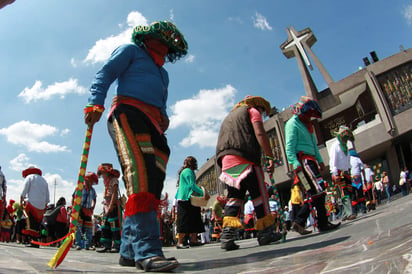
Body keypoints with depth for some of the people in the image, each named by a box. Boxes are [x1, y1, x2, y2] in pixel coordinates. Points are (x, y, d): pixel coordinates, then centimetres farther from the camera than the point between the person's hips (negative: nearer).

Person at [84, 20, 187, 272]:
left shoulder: (162, 73, 37)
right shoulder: (131, 50, 17)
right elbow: (106, 74, 4)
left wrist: (164, 119, 10)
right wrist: (96, 103, -13)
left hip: (153, 124, 8)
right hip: (129, 113, -7)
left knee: (154, 180, -6)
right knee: (140, 176, -25)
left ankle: (130, 251, -2)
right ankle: (146, 250, -34)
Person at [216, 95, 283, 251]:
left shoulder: (229, 117, 35)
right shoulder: (253, 111, 13)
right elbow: (260, 134, -4)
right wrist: (269, 157, -8)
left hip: (225, 159, 7)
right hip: (245, 158, -7)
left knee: (234, 196, 3)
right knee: (259, 193, 0)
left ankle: (227, 235, -10)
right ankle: (265, 233, 2)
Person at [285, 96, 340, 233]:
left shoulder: (307, 125, 27)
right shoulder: (292, 123, -3)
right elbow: (289, 148, -13)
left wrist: (320, 161, 22)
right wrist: (295, 164, -23)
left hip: (311, 160, 10)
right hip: (302, 161, -10)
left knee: (312, 194, 5)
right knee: (318, 190, -16)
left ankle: (299, 222, 9)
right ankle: (323, 224, -12)